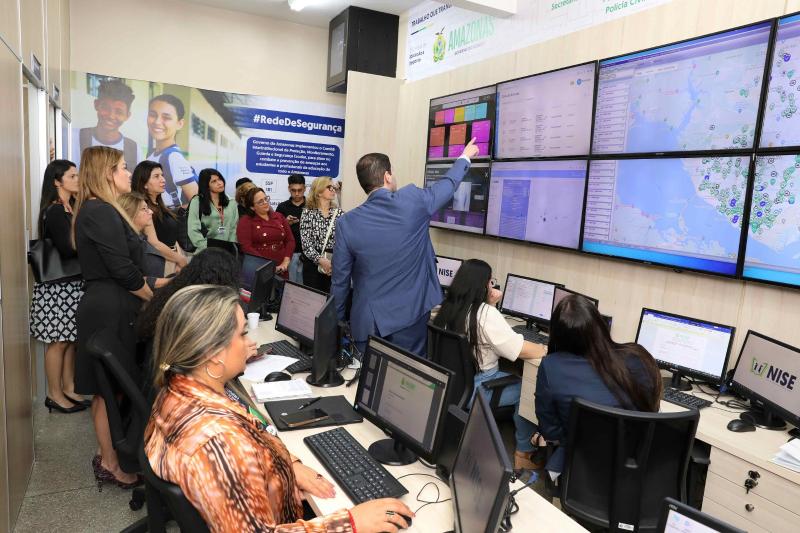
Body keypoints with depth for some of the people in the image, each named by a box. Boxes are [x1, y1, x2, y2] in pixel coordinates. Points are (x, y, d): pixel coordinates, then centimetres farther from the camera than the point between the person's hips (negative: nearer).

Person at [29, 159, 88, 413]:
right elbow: (68, 250, -22)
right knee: (58, 341, 1)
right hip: (57, 286, -8)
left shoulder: (71, 208, 13)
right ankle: (54, 394, 12)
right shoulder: (54, 212, -14)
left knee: (71, 338, 12)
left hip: (71, 283, 8)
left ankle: (68, 388, 22)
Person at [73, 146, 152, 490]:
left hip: (107, 306, 10)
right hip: (110, 310, -10)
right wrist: (155, 298, -6)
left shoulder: (97, 210, 15)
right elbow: (123, 269, -21)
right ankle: (111, 465, 14)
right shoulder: (100, 213, -18)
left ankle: (111, 456, 28)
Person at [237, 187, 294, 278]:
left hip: (281, 270, 4)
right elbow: (246, 247, -11)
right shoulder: (246, 221, 0)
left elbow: (290, 240, 8)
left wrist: (285, 262, -7)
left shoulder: (279, 217, 13)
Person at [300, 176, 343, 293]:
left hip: (335, 265, 2)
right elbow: (306, 243, -8)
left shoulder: (340, 213, 4)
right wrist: (321, 260, -22)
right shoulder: (308, 213, -1)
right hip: (313, 263, -1)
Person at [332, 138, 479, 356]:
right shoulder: (413, 201, -10)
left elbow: (340, 281, -1)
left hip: (368, 322, 1)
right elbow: (447, 184, 11)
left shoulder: (347, 223, -7)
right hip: (410, 319, 0)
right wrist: (465, 157, 30)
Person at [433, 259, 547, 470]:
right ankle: (524, 453, 16)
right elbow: (522, 350, -20)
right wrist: (548, 349, -3)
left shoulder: (449, 308, 2)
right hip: (475, 390, -8)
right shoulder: (485, 314, -22)